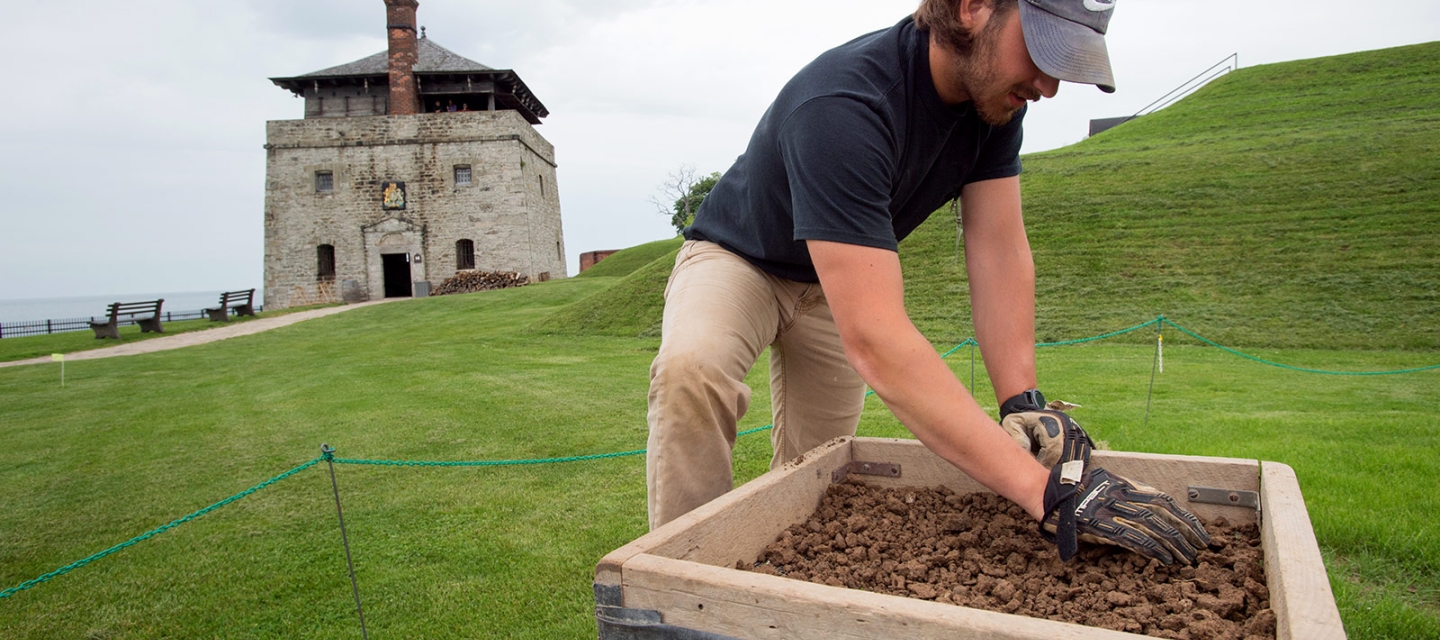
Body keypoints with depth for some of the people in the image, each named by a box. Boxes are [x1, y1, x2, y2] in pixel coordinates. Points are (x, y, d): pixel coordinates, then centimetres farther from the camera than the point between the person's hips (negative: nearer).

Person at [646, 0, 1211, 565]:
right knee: (692, 368, -37)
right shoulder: (842, 106, -40)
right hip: (736, 259, -5)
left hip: (834, 284, 6)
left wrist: (1022, 401, -30)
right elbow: (874, 340, -48)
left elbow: (1000, 250, -16)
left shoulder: (995, 89, -15)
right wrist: (1044, 490, -50)